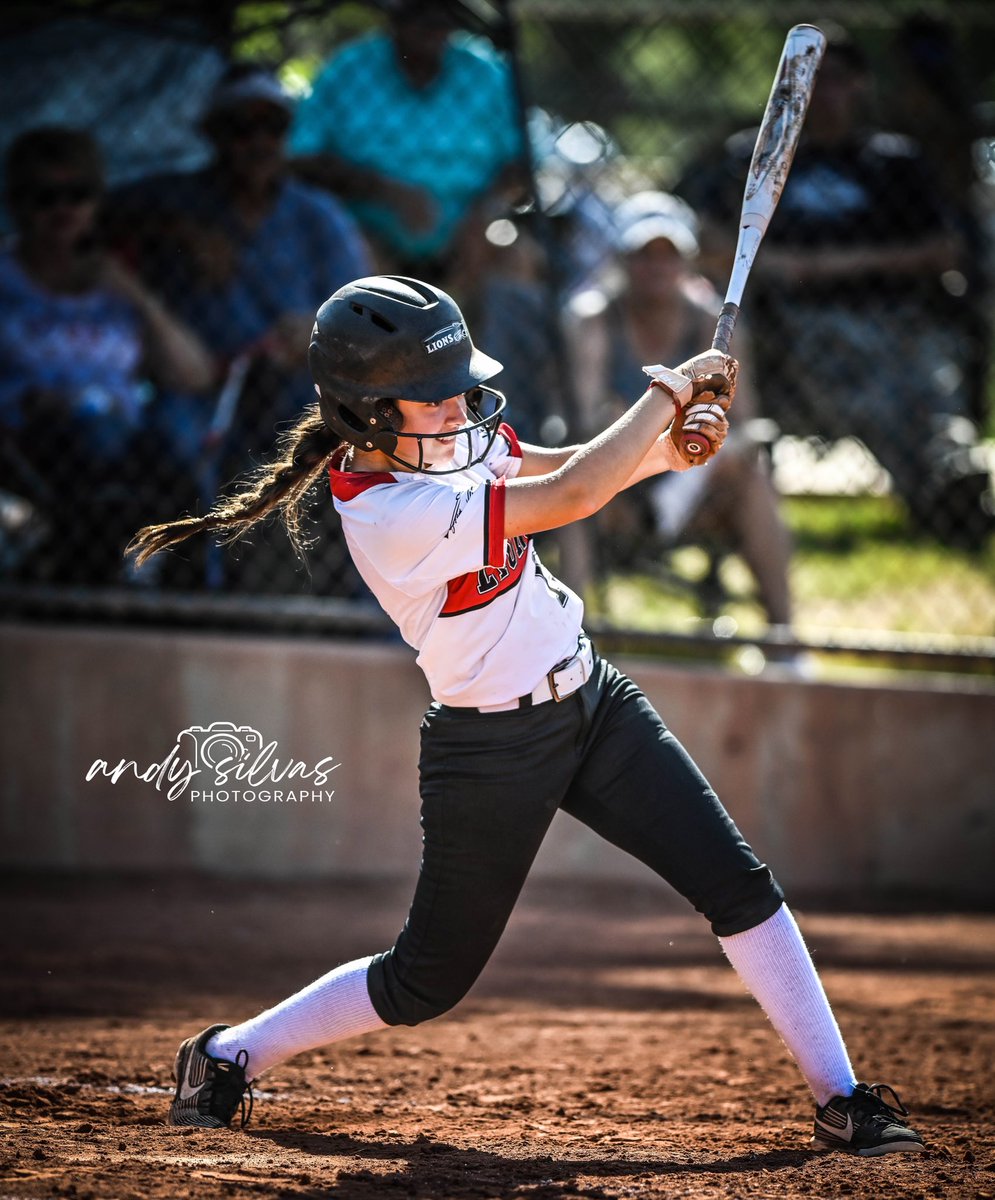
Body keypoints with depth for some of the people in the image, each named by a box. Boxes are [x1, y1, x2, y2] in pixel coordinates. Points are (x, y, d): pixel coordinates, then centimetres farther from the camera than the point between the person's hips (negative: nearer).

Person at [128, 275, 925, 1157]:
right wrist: (669, 392, -18)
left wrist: (668, 448, -8)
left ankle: (840, 1098, 6)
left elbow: (559, 470, 12)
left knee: (741, 886, 0)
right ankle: (229, 1056, 25)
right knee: (429, 982, 5)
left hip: (590, 700, 7)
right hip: (495, 746, -7)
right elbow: (571, 498, -29)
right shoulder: (392, 513, -29)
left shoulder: (444, 433, -4)